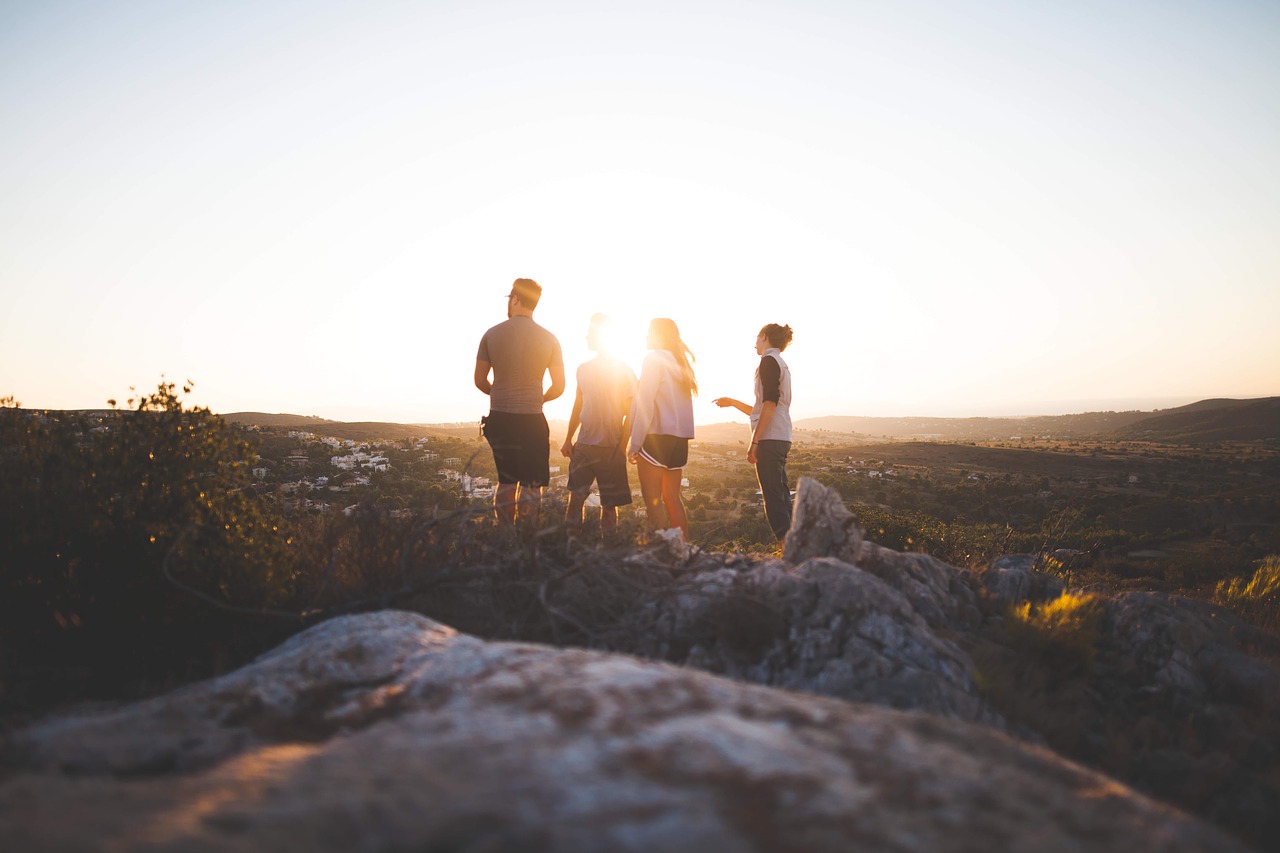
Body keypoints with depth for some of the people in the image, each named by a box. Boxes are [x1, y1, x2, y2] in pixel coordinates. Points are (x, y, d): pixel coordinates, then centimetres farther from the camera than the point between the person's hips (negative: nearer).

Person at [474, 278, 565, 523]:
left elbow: (480, 381, 6)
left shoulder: (492, 334, 1)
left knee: (506, 481, 15)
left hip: (499, 418, 2)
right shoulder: (548, 339, -1)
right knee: (531, 484, 4)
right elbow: (559, 387, 1)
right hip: (532, 419, -2)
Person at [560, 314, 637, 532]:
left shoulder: (623, 370, -3)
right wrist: (568, 440, 13)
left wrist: (623, 444, -10)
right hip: (583, 444, 4)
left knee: (609, 504, 3)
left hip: (611, 447, -4)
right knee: (575, 497, 1)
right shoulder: (584, 369, 12)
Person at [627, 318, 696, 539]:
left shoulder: (654, 359, -5)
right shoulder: (681, 363, 17)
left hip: (656, 436, -7)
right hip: (680, 438, 8)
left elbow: (645, 404, -11)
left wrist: (634, 443, -10)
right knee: (672, 497, 12)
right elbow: (680, 403, 12)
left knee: (652, 499, -5)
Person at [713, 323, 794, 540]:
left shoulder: (769, 360, -5)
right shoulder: (781, 364, 23)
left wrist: (754, 442, -19)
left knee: (774, 497, -12)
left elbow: (770, 403, -17)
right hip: (781, 438, 10)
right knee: (781, 496, 8)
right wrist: (732, 403, 31)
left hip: (770, 439, -9)